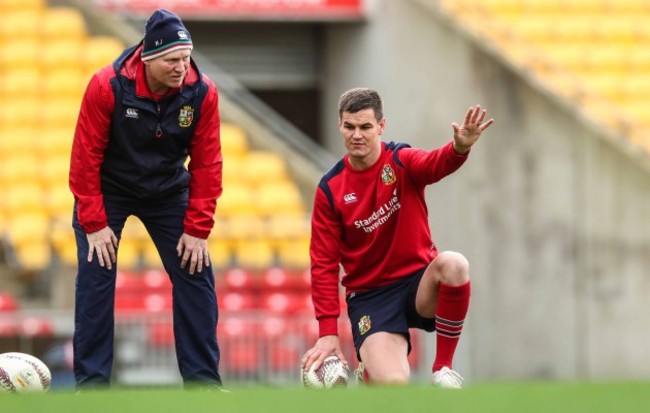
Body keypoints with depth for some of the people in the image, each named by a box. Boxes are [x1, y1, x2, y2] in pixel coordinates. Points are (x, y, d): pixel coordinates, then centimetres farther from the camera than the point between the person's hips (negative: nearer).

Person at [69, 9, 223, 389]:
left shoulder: (202, 93, -19)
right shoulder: (107, 86, -26)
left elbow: (207, 165, -12)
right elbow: (85, 158, -21)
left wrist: (197, 229, -14)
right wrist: (94, 224, -22)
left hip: (169, 192, 3)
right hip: (107, 191, -3)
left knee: (196, 276, -2)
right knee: (95, 279, -9)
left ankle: (204, 380, 8)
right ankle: (92, 383, -1)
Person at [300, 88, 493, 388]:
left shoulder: (402, 162, -6)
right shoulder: (330, 190, -3)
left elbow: (436, 164, -31)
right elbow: (324, 263, -2)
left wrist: (460, 148, -56)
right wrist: (328, 331, -9)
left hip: (419, 283, 1)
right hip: (370, 295, 0)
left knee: (453, 265, -36)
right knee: (392, 383, -25)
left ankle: (443, 369, -16)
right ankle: (369, 369, 17)